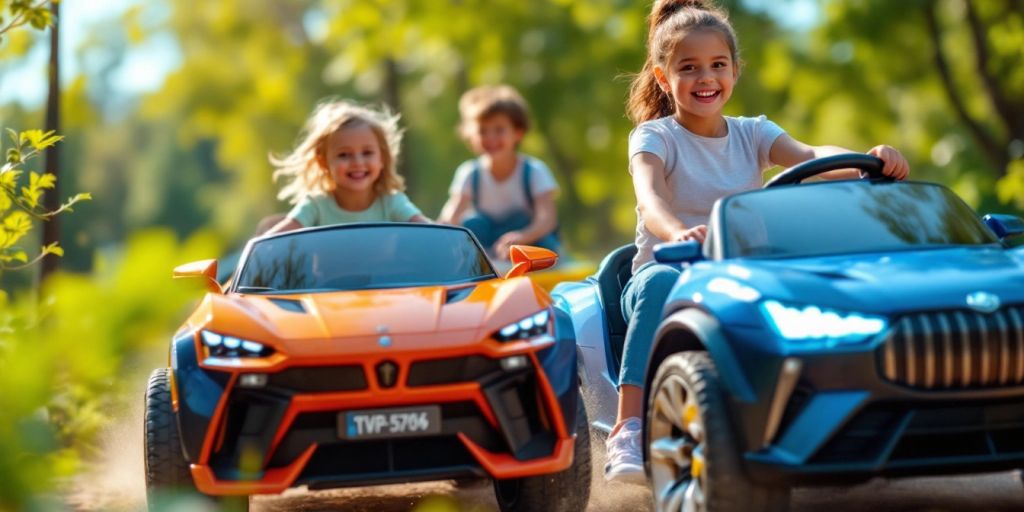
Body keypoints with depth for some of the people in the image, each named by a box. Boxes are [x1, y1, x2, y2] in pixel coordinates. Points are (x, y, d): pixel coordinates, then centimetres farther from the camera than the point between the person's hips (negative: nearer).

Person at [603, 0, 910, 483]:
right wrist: (679, 233, -49)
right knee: (662, 282, -40)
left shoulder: (752, 133, 10)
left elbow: (810, 157, -11)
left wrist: (869, 162, -34)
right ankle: (627, 430, -44)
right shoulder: (654, 136, -2)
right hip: (668, 269, -3)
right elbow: (650, 199, -24)